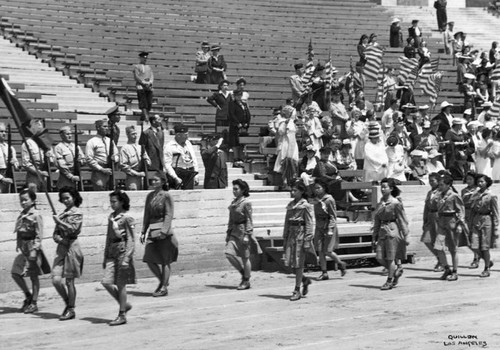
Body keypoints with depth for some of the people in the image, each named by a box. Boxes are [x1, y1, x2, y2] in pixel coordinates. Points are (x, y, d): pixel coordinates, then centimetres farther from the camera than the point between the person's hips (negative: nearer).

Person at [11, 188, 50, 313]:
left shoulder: (36, 215, -12)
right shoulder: (22, 215, 11)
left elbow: (39, 235, -15)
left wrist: (34, 249, -20)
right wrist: (18, 244, 14)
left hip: (32, 248, -8)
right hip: (23, 249, 8)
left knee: (33, 276, 2)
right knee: (15, 273, 5)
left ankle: (34, 303, 11)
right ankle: (28, 296, 22)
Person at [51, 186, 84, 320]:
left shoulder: (77, 213, -2)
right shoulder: (62, 214, 16)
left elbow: (72, 229, -17)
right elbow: (55, 234, 14)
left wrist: (59, 221, -10)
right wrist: (60, 239, -7)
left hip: (72, 246, -6)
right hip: (61, 247, 6)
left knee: (69, 281, 0)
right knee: (56, 280, -4)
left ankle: (71, 310, 12)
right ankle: (68, 304, 16)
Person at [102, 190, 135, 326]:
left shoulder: (127, 218, -8)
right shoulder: (111, 217, 13)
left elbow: (131, 240, -11)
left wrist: (127, 257, -18)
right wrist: (105, 256, 18)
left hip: (123, 250, -7)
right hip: (112, 251, 7)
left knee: (121, 284, -2)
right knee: (106, 282, -2)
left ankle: (122, 315, 8)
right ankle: (124, 305, 17)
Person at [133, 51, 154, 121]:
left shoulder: (149, 67, 25)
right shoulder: (136, 67, 9)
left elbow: (152, 77, 15)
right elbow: (136, 77, -3)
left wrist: (149, 82, -7)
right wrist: (144, 82, -13)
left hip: (149, 87, 5)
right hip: (140, 87, -5)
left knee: (149, 103, -2)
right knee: (143, 103, -15)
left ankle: (142, 118, 7)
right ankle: (146, 117, -25)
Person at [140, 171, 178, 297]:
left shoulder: (166, 196, -7)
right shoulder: (150, 196, 11)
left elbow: (169, 215, -11)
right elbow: (147, 215, 16)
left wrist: (163, 231, -20)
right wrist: (143, 231, 12)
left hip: (164, 231, -6)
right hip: (152, 231, 6)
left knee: (165, 260, 1)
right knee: (149, 259, 3)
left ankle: (164, 288, 9)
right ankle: (162, 281, 23)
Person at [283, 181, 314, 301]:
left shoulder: (305, 205, -5)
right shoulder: (290, 205, 13)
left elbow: (309, 224, -8)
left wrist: (307, 240, -13)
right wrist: (285, 238, 14)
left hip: (300, 233, -6)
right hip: (291, 233, 6)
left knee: (298, 263, -3)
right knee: (289, 262, 3)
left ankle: (297, 291, 4)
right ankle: (305, 280, 26)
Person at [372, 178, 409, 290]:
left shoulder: (396, 203, -8)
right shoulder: (380, 203, 10)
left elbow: (402, 220, -6)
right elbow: (377, 220, 15)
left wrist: (405, 236, -7)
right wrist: (374, 237, 15)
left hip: (393, 231, -6)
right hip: (382, 231, 6)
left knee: (390, 257, -1)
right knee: (380, 258, 2)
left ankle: (389, 281, 13)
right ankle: (396, 271, 26)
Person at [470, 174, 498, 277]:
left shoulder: (492, 196, -7)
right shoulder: (475, 195, 8)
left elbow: (495, 214, -5)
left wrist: (495, 229, -8)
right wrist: (471, 224, 12)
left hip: (486, 221, -5)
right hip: (476, 221, 5)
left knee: (485, 247, -1)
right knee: (475, 246, -1)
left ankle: (486, 269, 15)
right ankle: (489, 262, 24)